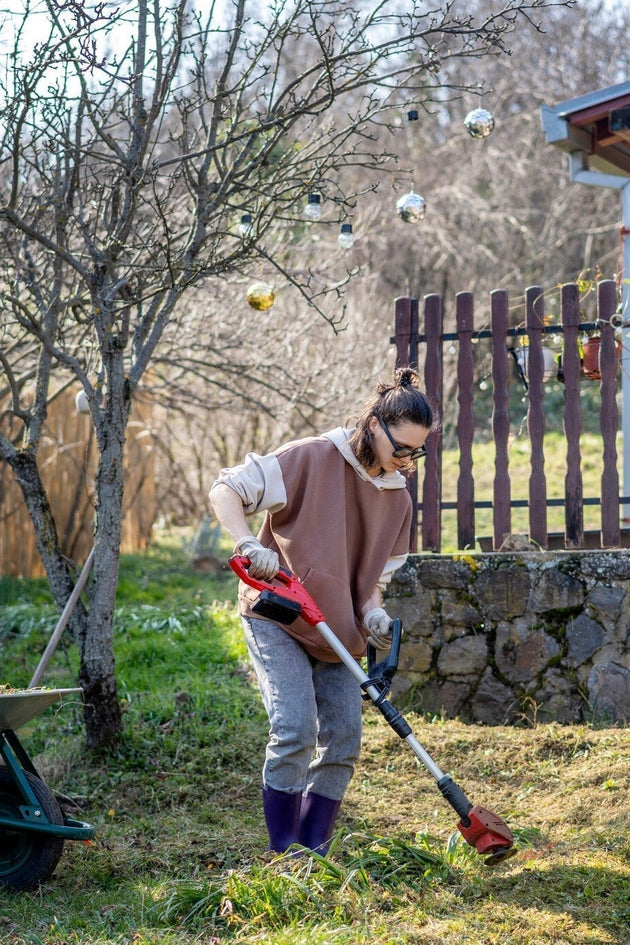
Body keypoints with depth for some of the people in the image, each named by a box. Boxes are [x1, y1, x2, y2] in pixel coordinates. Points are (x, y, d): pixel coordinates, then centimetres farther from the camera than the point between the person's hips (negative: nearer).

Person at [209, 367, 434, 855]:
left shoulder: (397, 498, 5)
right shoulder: (311, 459, -14)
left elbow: (376, 575, 14)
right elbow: (226, 490, -17)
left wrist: (373, 613, -8)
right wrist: (249, 545, -34)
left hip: (338, 632, 7)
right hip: (276, 618, -7)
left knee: (343, 739, 1)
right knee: (296, 730, -17)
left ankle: (315, 851, 13)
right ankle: (284, 856, -6)